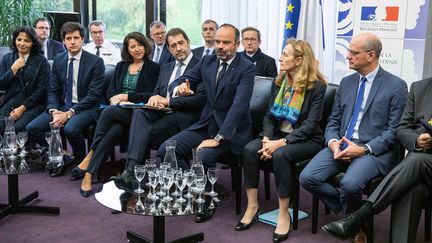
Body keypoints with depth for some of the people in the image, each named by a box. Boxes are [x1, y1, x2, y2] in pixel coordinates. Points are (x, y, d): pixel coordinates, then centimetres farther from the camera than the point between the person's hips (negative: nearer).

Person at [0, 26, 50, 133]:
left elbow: (41, 90, -5)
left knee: (17, 128, -28)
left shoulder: (41, 61, -1)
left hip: (32, 104, -3)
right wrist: (13, 69, -5)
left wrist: (22, 108, -10)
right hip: (10, 103, 3)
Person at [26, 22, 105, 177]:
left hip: (86, 107, -5)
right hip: (61, 106, 5)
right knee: (32, 127, -14)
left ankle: (80, 161, -5)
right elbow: (53, 91, 8)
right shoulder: (58, 60, 8)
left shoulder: (95, 62, -8)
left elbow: (94, 95, -13)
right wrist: (54, 111, -13)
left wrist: (70, 113, -20)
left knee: (70, 128, -35)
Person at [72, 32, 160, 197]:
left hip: (136, 113, -3)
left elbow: (150, 95, -3)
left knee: (109, 112, -34)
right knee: (114, 130, -32)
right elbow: (111, 91, 15)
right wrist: (119, 99, -7)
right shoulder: (121, 66, 22)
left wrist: (126, 97, -7)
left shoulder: (153, 68, 7)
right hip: (117, 110, 3)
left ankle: (88, 159, -27)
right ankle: (89, 174, -34)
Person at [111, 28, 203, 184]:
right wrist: (154, 98, -6)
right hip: (162, 112, 6)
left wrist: (168, 101, -11)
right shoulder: (166, 68, 24)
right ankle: (132, 168, -33)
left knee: (146, 134, -27)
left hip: (183, 117, -5)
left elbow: (201, 99, -11)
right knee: (139, 112, -27)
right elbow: (157, 92, 21)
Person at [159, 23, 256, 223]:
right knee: (165, 150, -14)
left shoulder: (247, 68, -10)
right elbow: (179, 81, 9)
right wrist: (179, 88, -18)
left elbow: (238, 106, -21)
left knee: (202, 156, -32)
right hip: (206, 124, 6)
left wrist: (218, 138, -29)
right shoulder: (207, 61, 7)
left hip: (231, 129, -5)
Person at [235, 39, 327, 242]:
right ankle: (252, 207, -13)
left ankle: (284, 214, -21)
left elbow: (311, 124, -18)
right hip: (278, 135, 6)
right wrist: (267, 139, -15)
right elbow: (270, 115, 4)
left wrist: (282, 142, -26)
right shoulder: (279, 81, 7)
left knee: (280, 155, -35)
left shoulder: (316, 86, -11)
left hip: (307, 140, -5)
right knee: (250, 149, -22)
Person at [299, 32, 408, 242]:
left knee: (349, 184, -33)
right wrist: (333, 142, -7)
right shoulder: (346, 82, 15)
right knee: (307, 177, -16)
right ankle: (352, 213, 5)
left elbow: (394, 130, -7)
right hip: (341, 146, 6)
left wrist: (364, 149, -17)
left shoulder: (396, 86, -3)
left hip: (374, 150, -5)